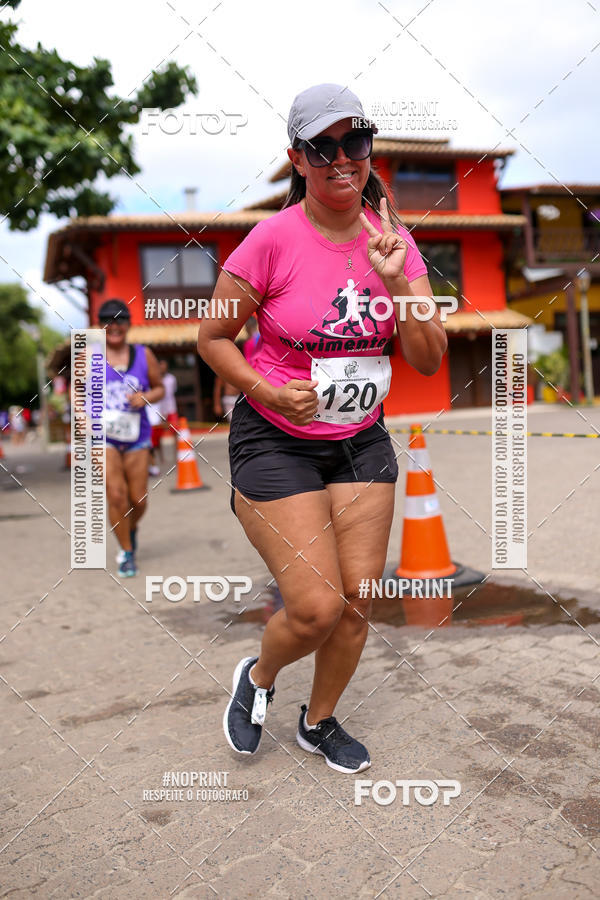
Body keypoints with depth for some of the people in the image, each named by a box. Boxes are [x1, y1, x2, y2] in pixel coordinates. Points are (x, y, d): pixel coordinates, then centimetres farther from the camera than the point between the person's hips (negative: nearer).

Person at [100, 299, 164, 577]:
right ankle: (127, 553, 7)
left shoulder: (144, 355, 3)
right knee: (116, 495, -12)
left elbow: (159, 388, 11)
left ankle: (131, 529, 41)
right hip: (103, 436, -2)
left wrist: (146, 397, -11)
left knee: (138, 500, 5)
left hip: (136, 437, 2)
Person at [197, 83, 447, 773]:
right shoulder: (274, 240, -14)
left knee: (357, 600, 5)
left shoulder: (392, 239, -1)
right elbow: (212, 337, -5)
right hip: (276, 440, -4)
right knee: (316, 608, -9)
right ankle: (257, 676, 27)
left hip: (362, 440, 5)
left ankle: (319, 721, 32)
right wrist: (269, 392, -20)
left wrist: (396, 282, -18)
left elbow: (429, 361, -4)